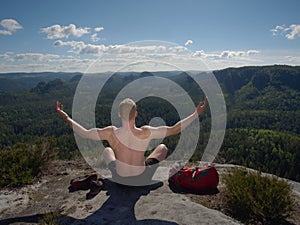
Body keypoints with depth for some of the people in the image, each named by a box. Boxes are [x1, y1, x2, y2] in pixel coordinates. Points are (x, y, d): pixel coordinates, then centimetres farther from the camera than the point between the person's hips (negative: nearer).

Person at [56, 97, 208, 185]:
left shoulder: (111, 133, -23)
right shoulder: (145, 133, -28)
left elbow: (84, 133, -10)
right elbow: (174, 130, -21)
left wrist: (65, 117, 2)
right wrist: (197, 113, -13)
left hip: (119, 179, 2)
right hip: (143, 179, -1)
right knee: (162, 148, 21)